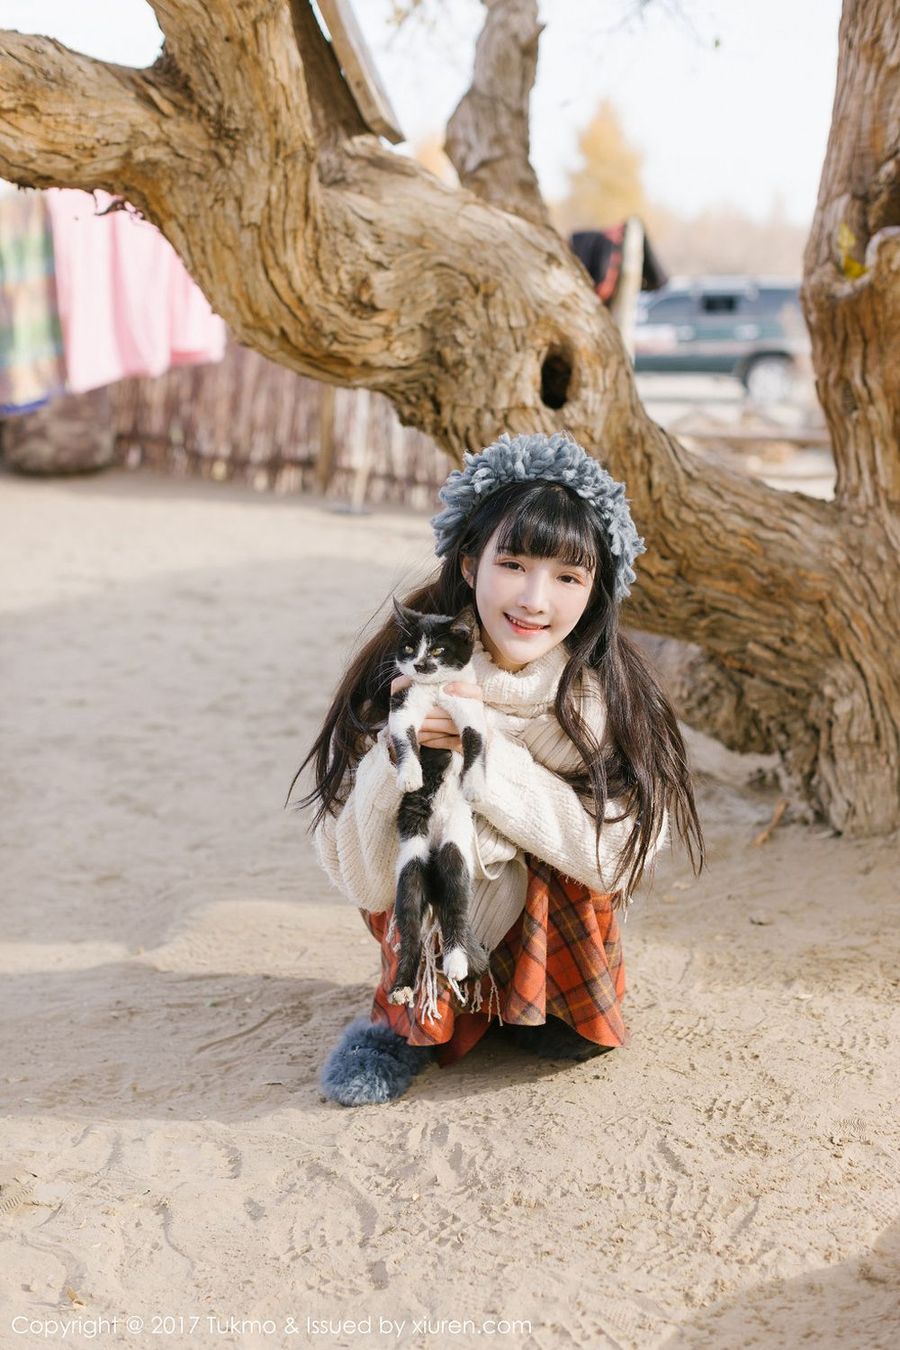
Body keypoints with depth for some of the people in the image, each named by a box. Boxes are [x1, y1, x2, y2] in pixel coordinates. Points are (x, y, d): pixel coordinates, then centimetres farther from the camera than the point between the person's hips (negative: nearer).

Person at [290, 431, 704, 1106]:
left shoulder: (611, 692, -19)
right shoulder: (410, 669, -22)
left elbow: (615, 854, -24)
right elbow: (362, 879, -21)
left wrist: (492, 753, -33)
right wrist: (398, 752, -40)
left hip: (557, 920, 1)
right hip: (428, 917, -1)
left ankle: (545, 1006, 5)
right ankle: (418, 1014, -1)